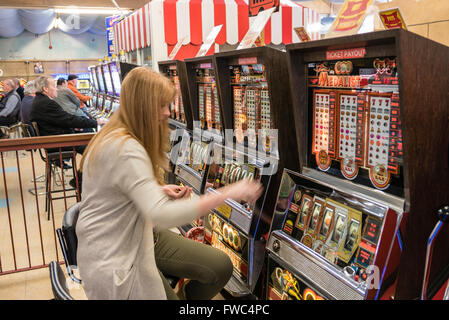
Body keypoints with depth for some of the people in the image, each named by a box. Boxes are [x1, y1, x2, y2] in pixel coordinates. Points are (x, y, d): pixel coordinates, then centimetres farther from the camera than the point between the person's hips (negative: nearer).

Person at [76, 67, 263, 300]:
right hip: (114, 259, -9)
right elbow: (162, 215, -37)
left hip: (140, 235, 9)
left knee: (220, 266, 0)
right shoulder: (125, 150, -27)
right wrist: (227, 193, -33)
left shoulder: (118, 137, 6)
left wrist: (160, 191, -1)